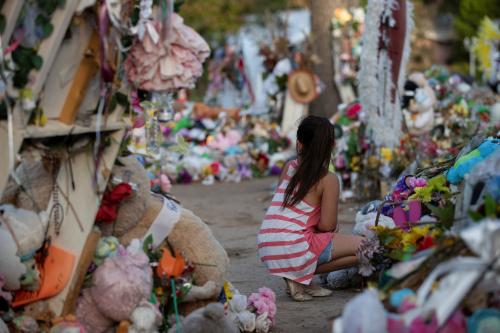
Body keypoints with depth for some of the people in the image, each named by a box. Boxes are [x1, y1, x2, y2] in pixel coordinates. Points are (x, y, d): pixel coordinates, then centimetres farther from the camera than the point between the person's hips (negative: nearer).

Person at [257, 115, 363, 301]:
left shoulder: (289, 168, 12)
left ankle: (299, 276, 8)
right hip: (293, 250, -7)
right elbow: (326, 225, -6)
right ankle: (299, 278, -4)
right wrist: (334, 226, 14)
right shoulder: (328, 179, -4)